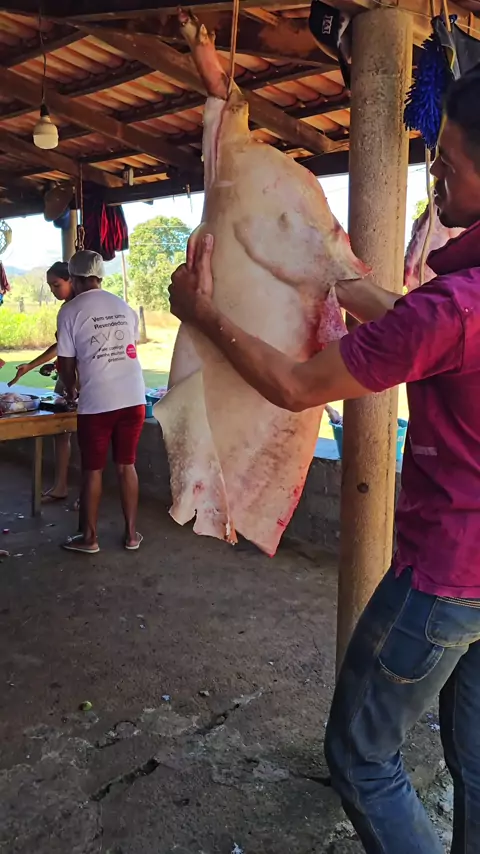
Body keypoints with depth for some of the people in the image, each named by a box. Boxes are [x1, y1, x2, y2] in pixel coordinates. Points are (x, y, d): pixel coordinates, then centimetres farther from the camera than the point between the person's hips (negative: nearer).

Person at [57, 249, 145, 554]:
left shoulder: (70, 311, -3)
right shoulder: (125, 307, 11)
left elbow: (66, 362, 0)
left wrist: (71, 389, 21)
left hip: (96, 403, -4)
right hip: (133, 399, 4)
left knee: (92, 470, 8)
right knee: (127, 466, 13)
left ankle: (89, 537, 19)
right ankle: (131, 533, 19)